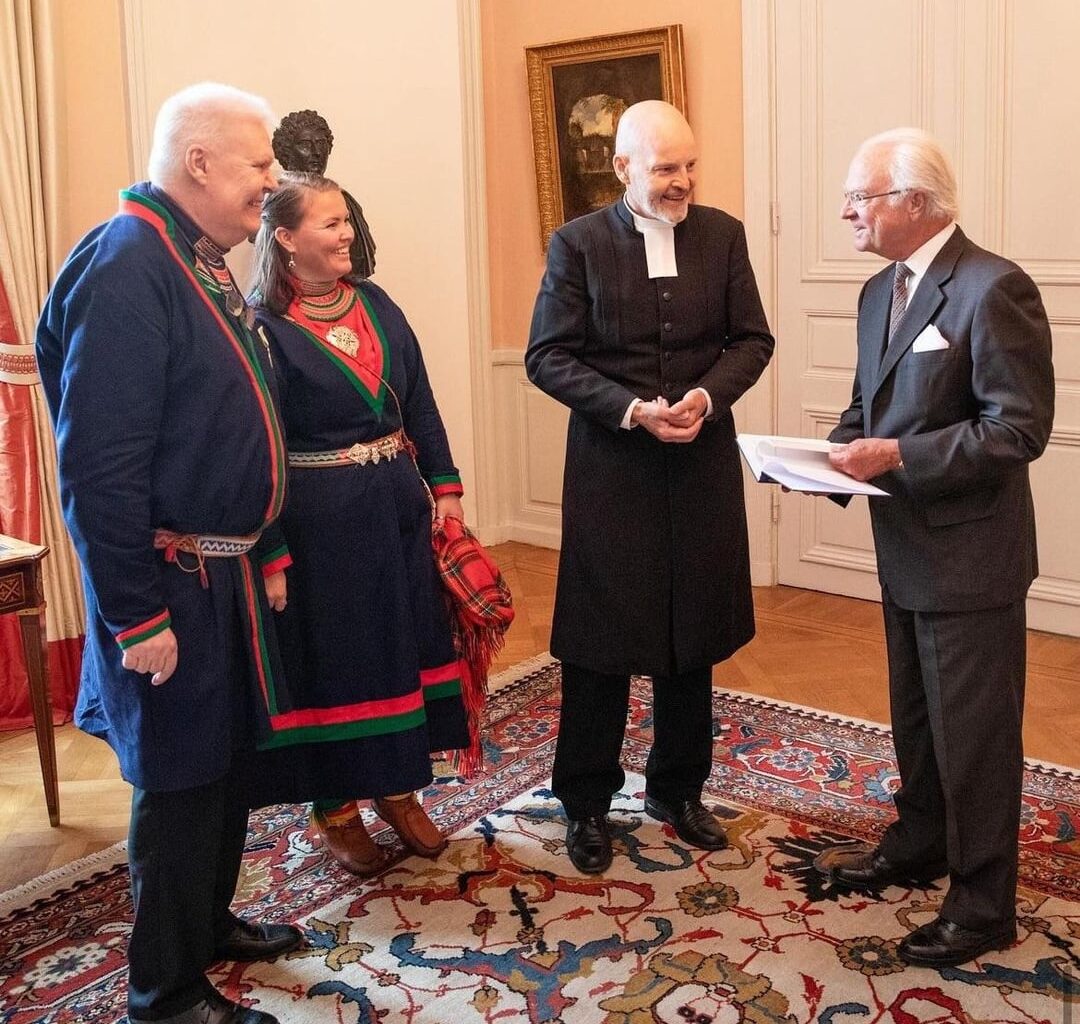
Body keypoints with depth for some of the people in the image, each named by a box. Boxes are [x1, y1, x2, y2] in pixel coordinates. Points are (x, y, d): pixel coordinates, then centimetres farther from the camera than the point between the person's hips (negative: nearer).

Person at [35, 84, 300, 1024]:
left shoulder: (203, 263, 9)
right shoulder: (125, 268, -20)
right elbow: (98, 468, -24)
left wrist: (260, 551, 16)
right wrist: (136, 617, -22)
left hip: (227, 572, 9)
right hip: (173, 587, -9)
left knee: (227, 761, 21)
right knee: (181, 782, 4)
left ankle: (208, 921, 42)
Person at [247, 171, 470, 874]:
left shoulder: (376, 304, 7)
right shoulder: (264, 327, -12)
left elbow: (419, 401, 10)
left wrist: (445, 487, 5)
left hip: (398, 504, 6)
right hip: (322, 517, -6)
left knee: (405, 639, 14)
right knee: (332, 653, 6)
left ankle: (397, 787, 32)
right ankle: (335, 807, 24)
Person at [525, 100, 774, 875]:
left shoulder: (723, 234, 4)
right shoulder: (578, 243, -4)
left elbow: (752, 339, 4)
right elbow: (547, 356, -7)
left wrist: (708, 395, -15)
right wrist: (632, 409, -18)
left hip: (703, 464, 3)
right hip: (610, 467, -3)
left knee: (693, 636, 12)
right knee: (600, 642, 4)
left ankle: (678, 789, 30)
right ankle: (587, 802, 21)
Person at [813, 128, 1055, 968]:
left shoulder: (993, 288, -18)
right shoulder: (880, 291, 9)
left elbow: (1020, 428, -21)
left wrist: (897, 455, -25)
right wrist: (843, 451, -3)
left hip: (970, 552, -8)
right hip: (906, 546, 8)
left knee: (973, 731, 4)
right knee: (915, 716, 22)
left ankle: (983, 905, 20)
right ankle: (918, 846, 42)